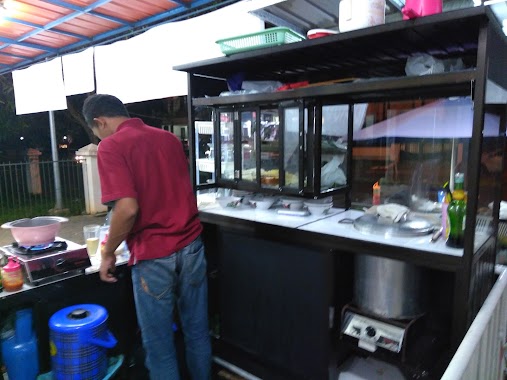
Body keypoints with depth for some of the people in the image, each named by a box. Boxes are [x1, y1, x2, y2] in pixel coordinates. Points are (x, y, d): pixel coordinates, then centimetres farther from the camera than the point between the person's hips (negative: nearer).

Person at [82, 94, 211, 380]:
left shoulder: (112, 146, -9)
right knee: (197, 331, 20)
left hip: (154, 255, -6)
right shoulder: (170, 138, 10)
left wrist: (108, 253, -5)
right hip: (191, 246, 6)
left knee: (159, 343, 12)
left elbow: (127, 208, -19)